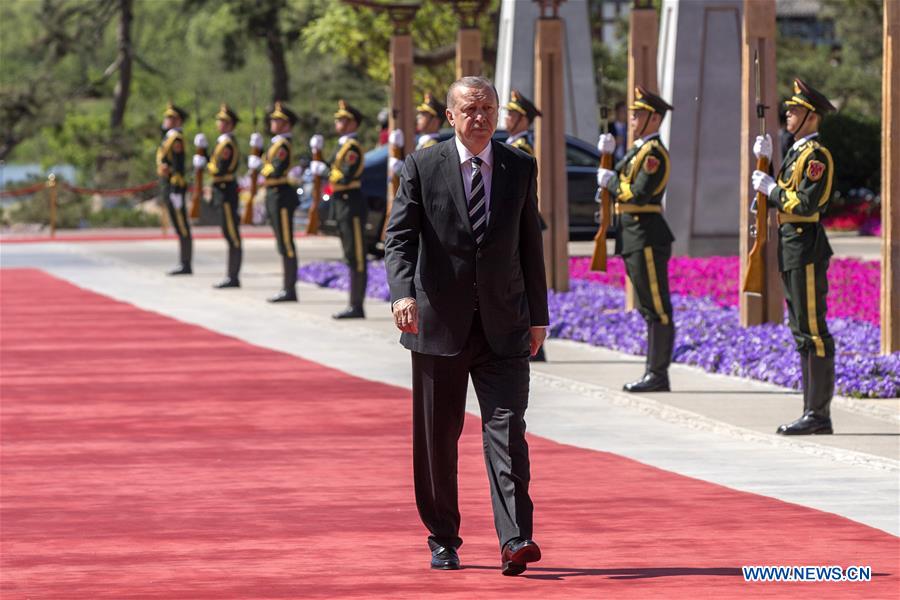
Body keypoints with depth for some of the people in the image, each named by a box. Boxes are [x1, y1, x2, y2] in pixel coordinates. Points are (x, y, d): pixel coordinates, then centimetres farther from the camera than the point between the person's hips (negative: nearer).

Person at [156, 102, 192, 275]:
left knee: (182, 228, -7)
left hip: (174, 186, -10)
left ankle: (186, 265, -6)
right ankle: (184, 265, 13)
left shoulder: (176, 138, -13)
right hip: (167, 187, 10)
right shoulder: (169, 138, 18)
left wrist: (175, 191, -22)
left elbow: (178, 166, -18)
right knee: (180, 228, 11)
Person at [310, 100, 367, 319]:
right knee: (351, 258, 12)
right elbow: (330, 171, 20)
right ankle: (354, 305, 15)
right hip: (342, 204, 10)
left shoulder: (352, 147, -14)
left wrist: (324, 170, -10)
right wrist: (317, 154, 11)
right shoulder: (343, 146, 17)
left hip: (351, 205, -10)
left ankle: (357, 307, -7)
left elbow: (345, 178, -22)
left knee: (356, 258, -7)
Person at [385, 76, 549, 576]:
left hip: (503, 326, 1)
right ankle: (443, 541, 19)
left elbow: (530, 245, 13)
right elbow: (399, 238, -7)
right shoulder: (423, 167, -1)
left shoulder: (521, 168, 7)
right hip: (440, 324, -1)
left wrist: (539, 316, 12)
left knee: (507, 430, -11)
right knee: (437, 438, 6)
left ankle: (516, 540, -18)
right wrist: (403, 293, -25)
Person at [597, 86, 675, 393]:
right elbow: (615, 183, 19)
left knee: (657, 309, -7)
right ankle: (654, 374, 16)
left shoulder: (654, 152, -13)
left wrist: (611, 182, -8)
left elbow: (638, 195, -22)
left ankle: (658, 375, -7)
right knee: (649, 309, 12)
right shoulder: (638, 149, 19)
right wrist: (607, 155, 7)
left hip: (647, 238, -11)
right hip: (633, 239, 11)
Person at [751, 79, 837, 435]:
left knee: (813, 332, -8)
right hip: (791, 250, 10)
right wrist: (764, 163, 10)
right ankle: (814, 412, 15)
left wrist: (771, 189, -11)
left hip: (806, 249, -10)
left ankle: (819, 415, -7)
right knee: (802, 332, 11)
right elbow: (779, 197, 17)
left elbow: (806, 204, -21)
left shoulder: (816, 155, -13)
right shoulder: (796, 153, 17)